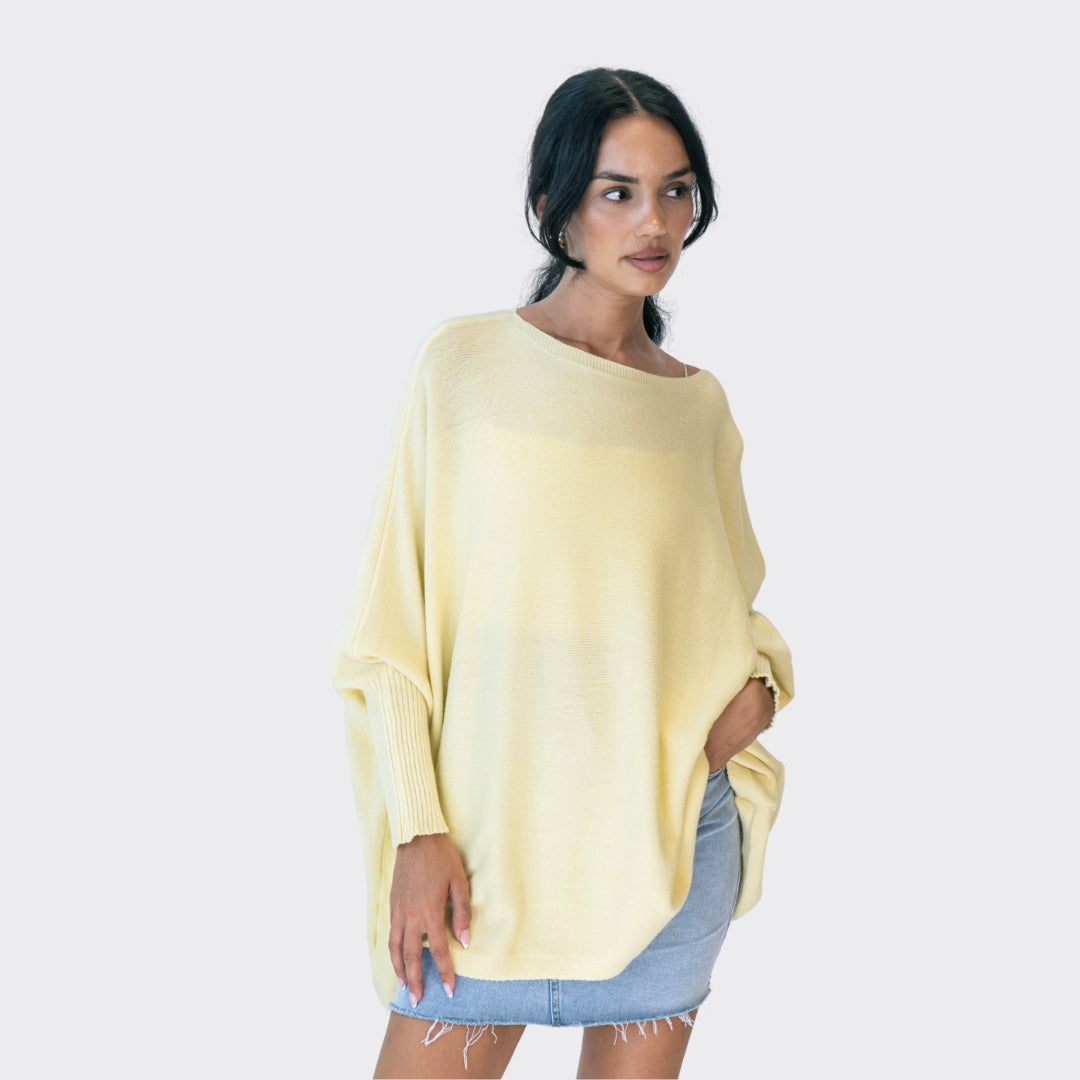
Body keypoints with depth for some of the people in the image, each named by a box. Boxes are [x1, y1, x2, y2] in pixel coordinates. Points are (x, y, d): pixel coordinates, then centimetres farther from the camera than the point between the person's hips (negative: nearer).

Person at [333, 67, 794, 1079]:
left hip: (670, 842, 3)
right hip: (486, 840, -2)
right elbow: (392, 622, -4)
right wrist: (419, 831, -11)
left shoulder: (699, 405, 6)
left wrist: (758, 685, -3)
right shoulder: (465, 363, -3)